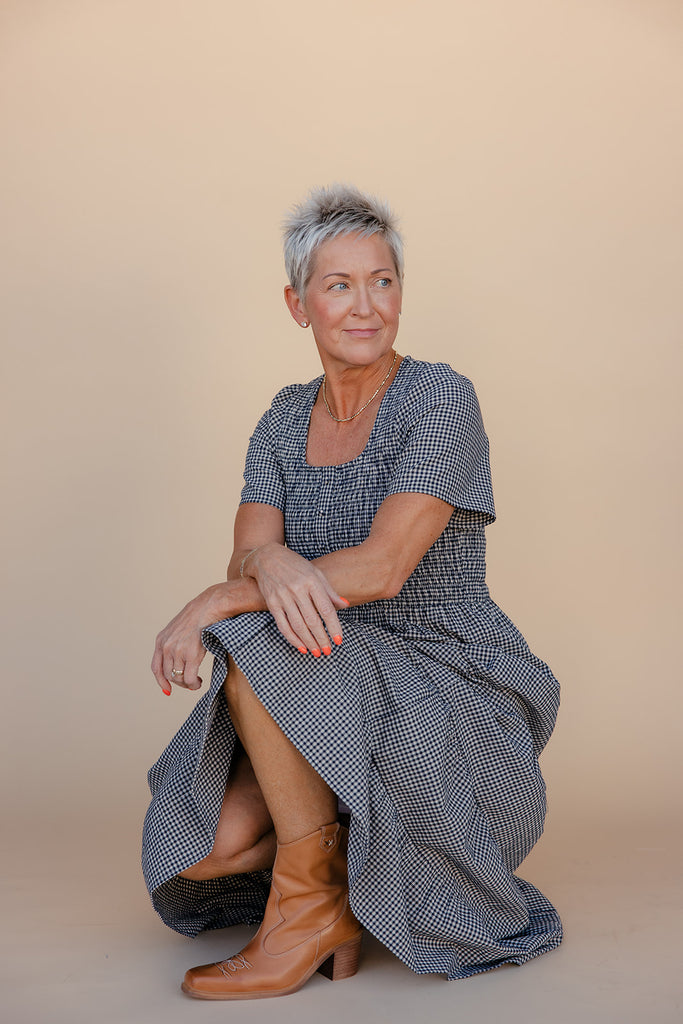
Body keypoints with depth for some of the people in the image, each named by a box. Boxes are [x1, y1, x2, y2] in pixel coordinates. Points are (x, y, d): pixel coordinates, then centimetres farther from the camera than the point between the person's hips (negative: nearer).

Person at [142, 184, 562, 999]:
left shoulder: (442, 400, -13)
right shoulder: (285, 421, 6)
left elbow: (383, 568, -24)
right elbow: (248, 553, -7)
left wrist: (214, 605, -22)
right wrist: (271, 564, -32)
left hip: (455, 695, -5)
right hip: (338, 703, 5)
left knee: (251, 648, -29)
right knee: (204, 851, -15)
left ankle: (312, 900, -11)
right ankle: (348, 849, 14)